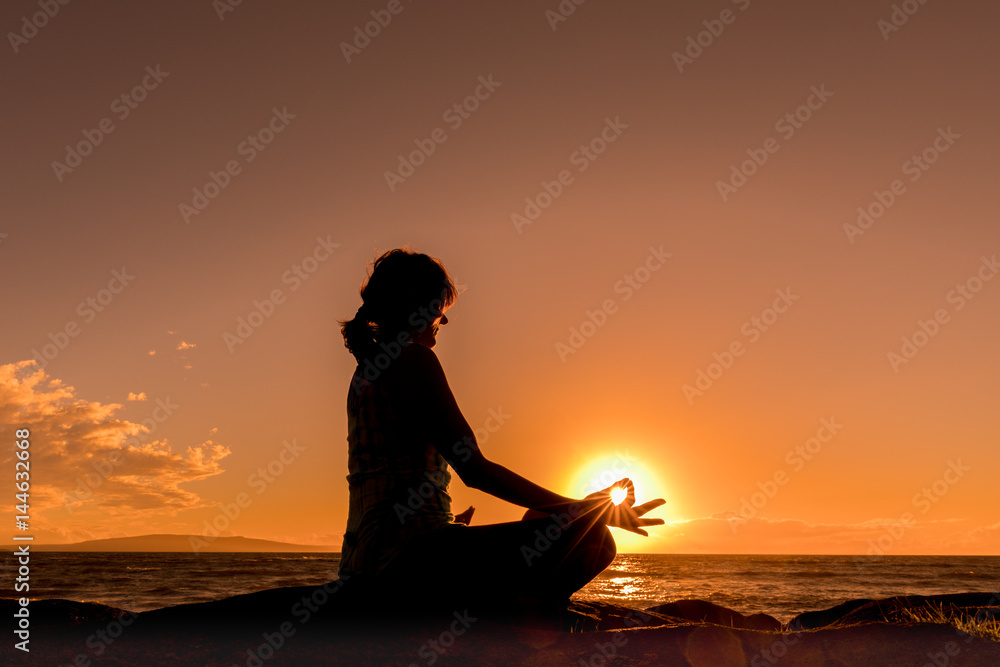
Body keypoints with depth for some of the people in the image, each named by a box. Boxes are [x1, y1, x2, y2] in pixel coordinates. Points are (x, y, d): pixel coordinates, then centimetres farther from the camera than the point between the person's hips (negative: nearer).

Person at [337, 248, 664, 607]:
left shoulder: (366, 370, 20)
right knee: (591, 540, -16)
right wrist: (580, 509, -10)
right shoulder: (413, 358, -9)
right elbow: (474, 468, -15)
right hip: (407, 555, -10)